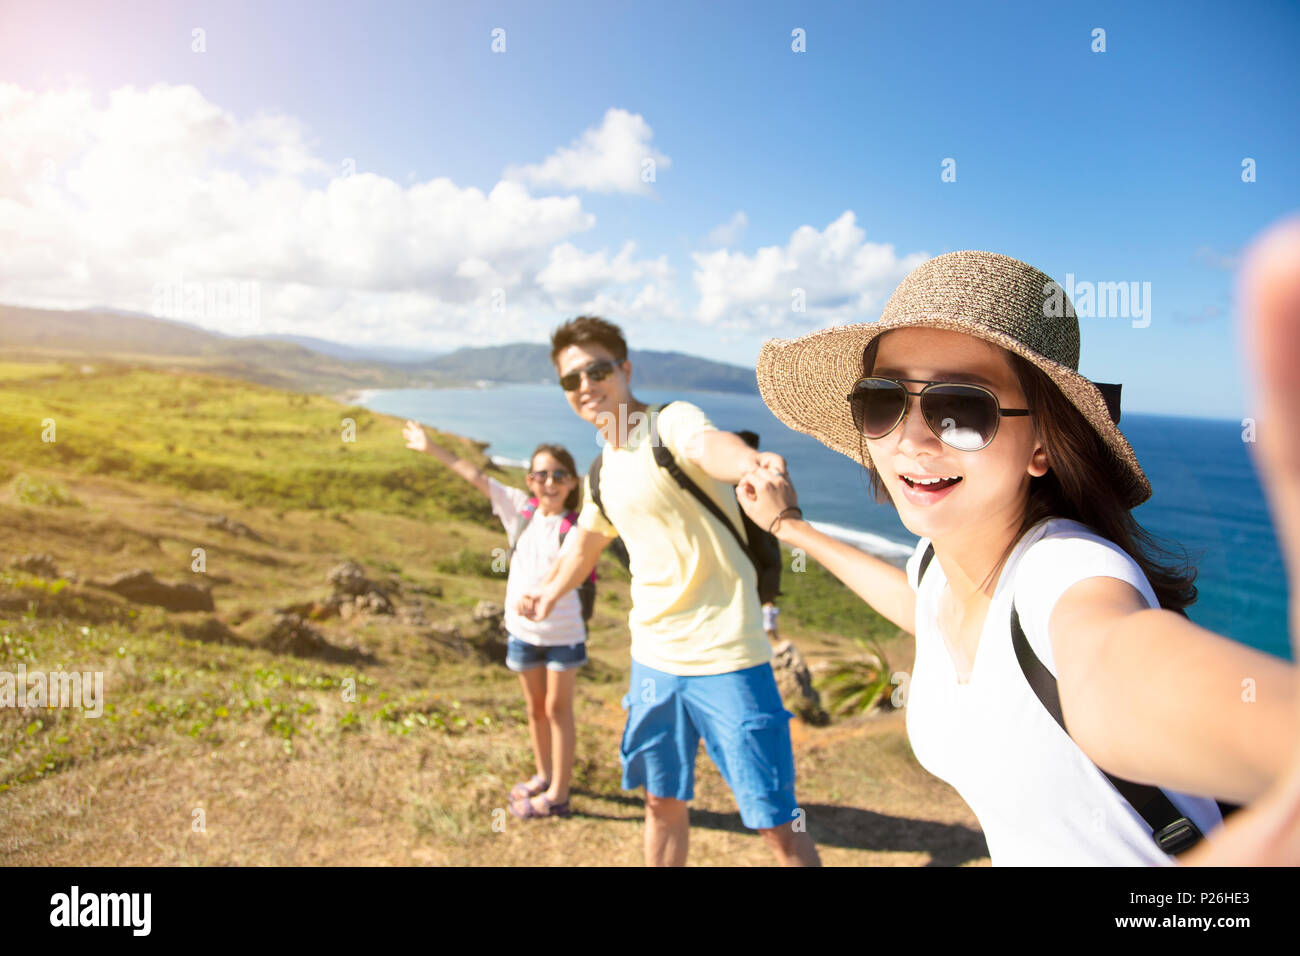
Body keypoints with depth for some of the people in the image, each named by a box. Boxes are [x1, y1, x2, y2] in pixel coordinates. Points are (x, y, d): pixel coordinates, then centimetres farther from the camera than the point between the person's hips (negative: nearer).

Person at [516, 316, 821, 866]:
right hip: (653, 657, 7)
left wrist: (751, 463, -61)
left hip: (725, 657, -7)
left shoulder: (672, 422, -13)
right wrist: (549, 594, 42)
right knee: (663, 802, 21)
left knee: (777, 823, -2)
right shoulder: (602, 472, 9)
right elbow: (588, 541, 30)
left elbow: (710, 447, -39)